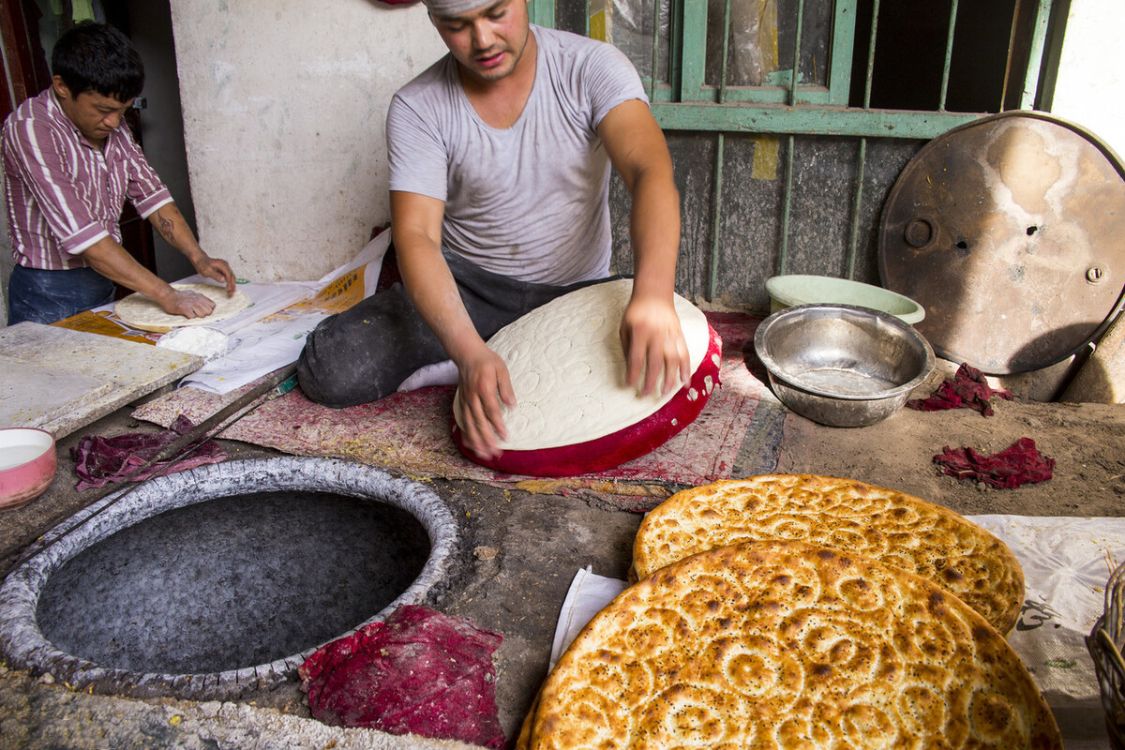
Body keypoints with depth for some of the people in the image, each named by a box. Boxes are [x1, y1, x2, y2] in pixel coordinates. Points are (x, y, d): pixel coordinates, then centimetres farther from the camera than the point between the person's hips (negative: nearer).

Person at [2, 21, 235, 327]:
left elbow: (151, 195, 5)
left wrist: (198, 257, -11)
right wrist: (166, 296, -31)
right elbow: (82, 235, -28)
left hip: (103, 284, 7)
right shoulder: (30, 129, -20)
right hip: (49, 296, -7)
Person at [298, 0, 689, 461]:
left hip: (577, 290, 1)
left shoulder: (592, 66, -12)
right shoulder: (417, 108, -10)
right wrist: (469, 352, -38)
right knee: (330, 370, -20)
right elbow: (416, 235, -19)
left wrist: (653, 295, -47)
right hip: (465, 288, 0)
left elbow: (650, 171, -26)